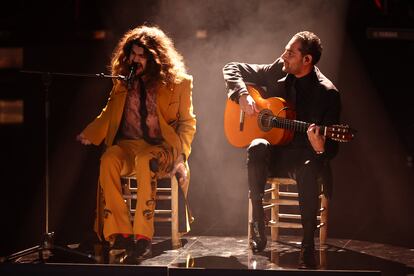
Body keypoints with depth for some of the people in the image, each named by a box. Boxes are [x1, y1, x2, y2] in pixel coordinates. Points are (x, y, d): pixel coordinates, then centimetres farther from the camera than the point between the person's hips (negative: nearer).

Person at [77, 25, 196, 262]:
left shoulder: (178, 82, 5)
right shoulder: (124, 81, 13)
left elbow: (187, 122, 5)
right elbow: (109, 114, 15)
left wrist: (181, 152, -10)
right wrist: (88, 135, -2)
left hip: (162, 147, -3)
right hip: (129, 144, 3)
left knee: (145, 160, -39)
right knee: (108, 159, -33)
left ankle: (143, 238, -37)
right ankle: (120, 234, -30)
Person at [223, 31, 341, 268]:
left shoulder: (327, 93, -9)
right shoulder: (277, 71, 2)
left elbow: (332, 148, -10)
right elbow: (232, 68, 12)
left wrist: (320, 147, -35)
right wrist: (243, 95, -7)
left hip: (304, 156, -3)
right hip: (274, 153, 3)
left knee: (308, 169, -39)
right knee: (257, 148, -33)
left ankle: (308, 246, -30)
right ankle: (258, 226, -26)